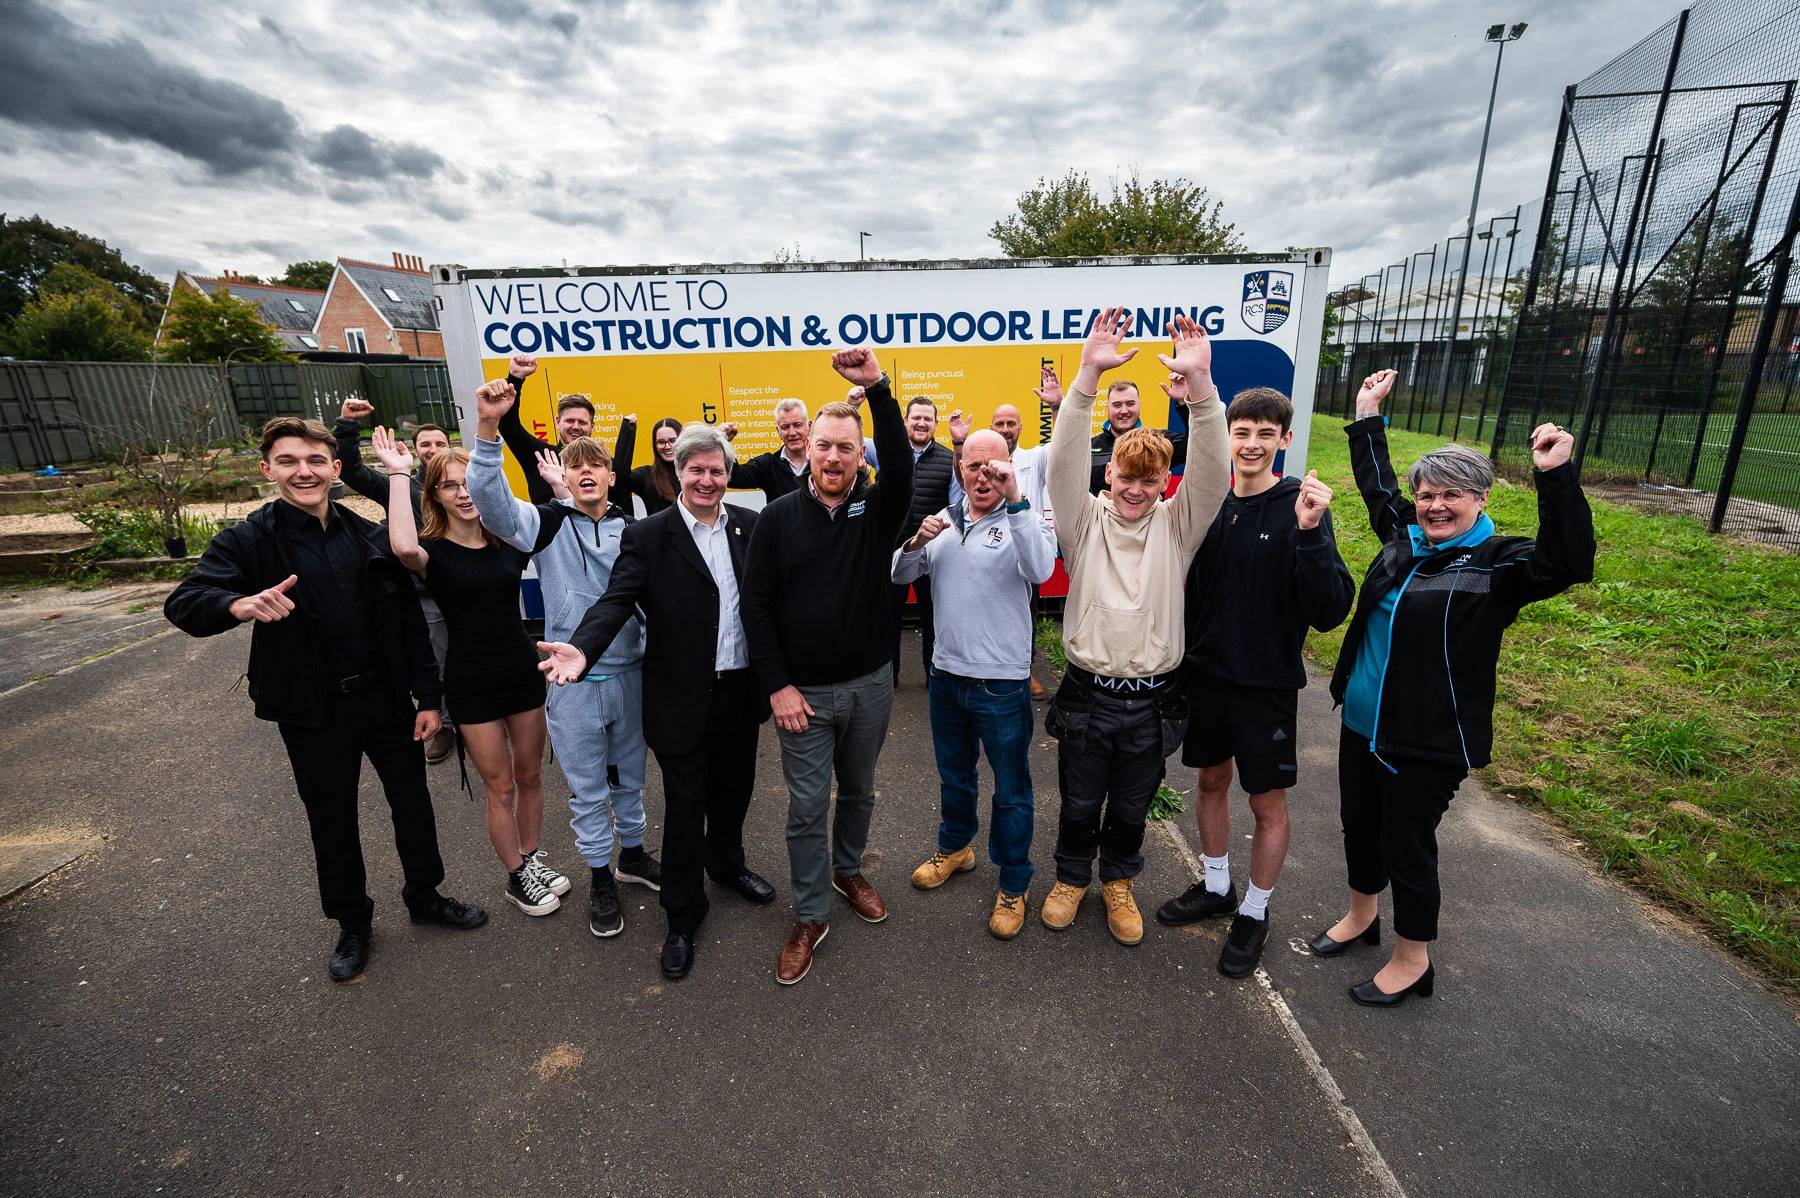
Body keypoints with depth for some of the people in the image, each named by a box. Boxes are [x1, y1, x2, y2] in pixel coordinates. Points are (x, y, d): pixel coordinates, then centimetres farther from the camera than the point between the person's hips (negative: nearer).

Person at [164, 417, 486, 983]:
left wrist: (428, 696, -1)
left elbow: (410, 620, 1)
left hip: (386, 698, 2)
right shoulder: (248, 541, -6)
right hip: (313, 712, -2)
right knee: (332, 821, 14)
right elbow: (183, 603, -17)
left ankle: (425, 896, 36)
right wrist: (239, 604, -40)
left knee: (413, 803, 13)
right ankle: (352, 924, 36)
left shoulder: (370, 537, 0)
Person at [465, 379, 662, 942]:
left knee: (630, 774, 19)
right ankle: (600, 877, 31)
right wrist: (488, 427, -36)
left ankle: (632, 852, 41)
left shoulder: (632, 528, 2)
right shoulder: (550, 522, -5)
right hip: (573, 680, -2)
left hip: (630, 673, 2)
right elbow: (492, 502, -23)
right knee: (587, 787, 12)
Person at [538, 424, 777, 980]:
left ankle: (726, 862, 49)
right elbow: (616, 600, -18)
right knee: (684, 807, 9)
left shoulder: (750, 526, 1)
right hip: (683, 699, -3)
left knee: (733, 789, 21)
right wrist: (582, 647, -36)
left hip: (742, 689, 3)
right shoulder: (647, 537, -8)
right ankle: (683, 915, 30)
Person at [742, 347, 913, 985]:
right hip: (801, 690, -1)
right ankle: (810, 917, 26)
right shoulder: (778, 518, -5)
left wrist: (878, 388, -37)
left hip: (870, 683, 2)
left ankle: (847, 870, 47)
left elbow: (901, 465, -27)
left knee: (859, 790, 20)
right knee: (807, 806, 7)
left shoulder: (877, 508, -4)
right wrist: (777, 686, -10)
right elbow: (756, 605, -5)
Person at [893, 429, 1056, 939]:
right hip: (946, 674, 5)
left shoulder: (1025, 521, -9)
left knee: (1011, 790, 10)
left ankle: (1013, 886, 30)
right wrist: (917, 541, -16)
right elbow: (900, 575, 4)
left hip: (1002, 683, -5)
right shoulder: (944, 521, 6)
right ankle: (955, 847, 49)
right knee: (953, 774, 25)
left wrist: (1016, 499, -34)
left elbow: (1040, 570, -29)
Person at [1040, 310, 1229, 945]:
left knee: (1131, 808, 20)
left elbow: (1211, 472, -17)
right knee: (1079, 804, 16)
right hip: (1087, 695, -1)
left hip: (1151, 702, 1)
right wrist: (1088, 375, -30)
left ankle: (1118, 881, 45)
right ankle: (1072, 876, 42)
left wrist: (1199, 382, -31)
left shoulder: (1176, 525, 0)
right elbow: (1065, 460, -17)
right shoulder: (1086, 521, -2)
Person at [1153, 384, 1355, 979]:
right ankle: (1216, 887, 41)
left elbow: (1330, 612, -22)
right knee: (1211, 781, 19)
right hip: (1206, 674, 4)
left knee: (1268, 802, 10)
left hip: (1267, 685, -4)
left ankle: (1254, 912, 32)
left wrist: (1310, 533, -32)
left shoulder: (1300, 509, -14)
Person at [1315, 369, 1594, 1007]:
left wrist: (1556, 478, -39)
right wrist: (1368, 416, 24)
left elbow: (1569, 561, -31)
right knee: (1358, 825, 20)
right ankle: (1361, 916, 44)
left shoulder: (1499, 563, -12)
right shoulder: (1404, 536, 6)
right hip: (1362, 721, 7)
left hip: (1428, 739, -6)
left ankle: (1413, 960, 30)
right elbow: (1376, 481, 22)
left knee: (1407, 848, 7)